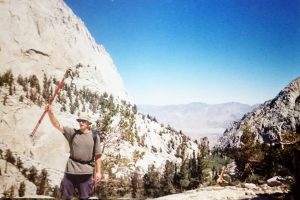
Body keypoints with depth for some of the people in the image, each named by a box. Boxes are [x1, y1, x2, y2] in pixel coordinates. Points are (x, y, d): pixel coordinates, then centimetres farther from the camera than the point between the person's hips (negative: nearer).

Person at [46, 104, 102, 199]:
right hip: (71, 170, 1)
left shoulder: (94, 137, 0)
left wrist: (98, 172, -1)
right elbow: (57, 125, -4)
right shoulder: (73, 133, 4)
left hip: (86, 172, -1)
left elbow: (98, 156, 1)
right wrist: (50, 112, -18)